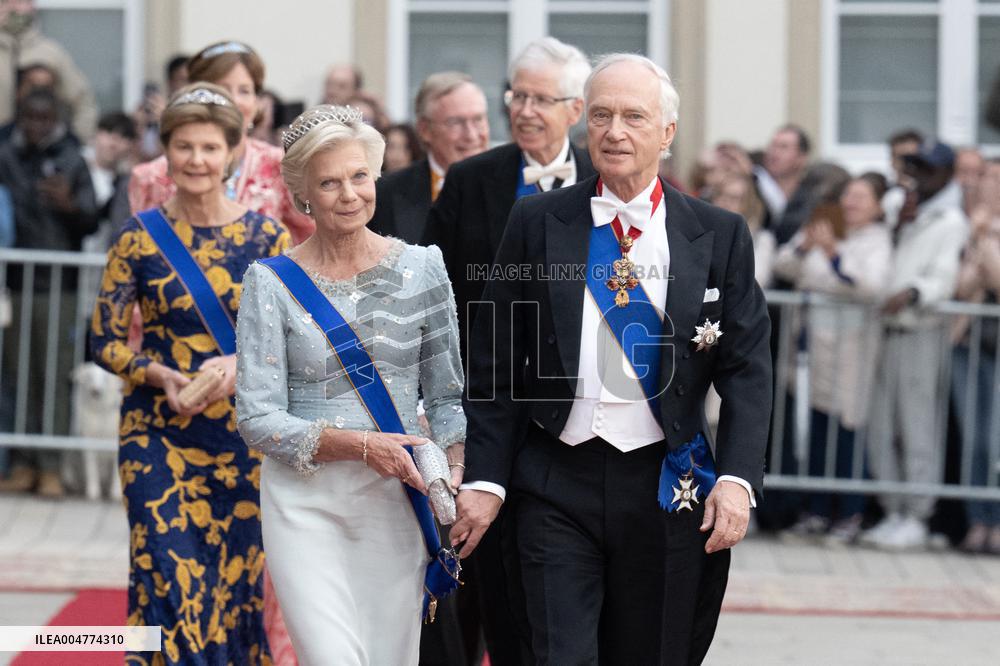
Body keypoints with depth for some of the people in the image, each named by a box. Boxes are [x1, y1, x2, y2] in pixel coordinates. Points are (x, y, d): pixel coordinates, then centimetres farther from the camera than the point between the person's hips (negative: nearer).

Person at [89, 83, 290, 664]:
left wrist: (242, 366, -17)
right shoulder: (140, 238, -1)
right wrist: (162, 375, -15)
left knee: (236, 583, 6)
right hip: (158, 433, -1)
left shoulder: (269, 238, 1)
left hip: (243, 432, 1)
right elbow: (105, 340, 2)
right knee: (170, 583, -11)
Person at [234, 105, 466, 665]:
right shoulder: (271, 283, -3)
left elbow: (448, 394, 10)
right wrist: (358, 444, -19)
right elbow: (258, 419, -6)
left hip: (394, 499, 2)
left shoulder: (422, 267, 4)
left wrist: (453, 469, -8)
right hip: (305, 500, -2)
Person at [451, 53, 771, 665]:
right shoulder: (537, 224, 4)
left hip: (667, 489, 0)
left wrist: (738, 477, -12)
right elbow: (498, 361, 5)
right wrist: (486, 478, -1)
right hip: (559, 483, 0)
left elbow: (747, 368, 1)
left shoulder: (720, 236, 3)